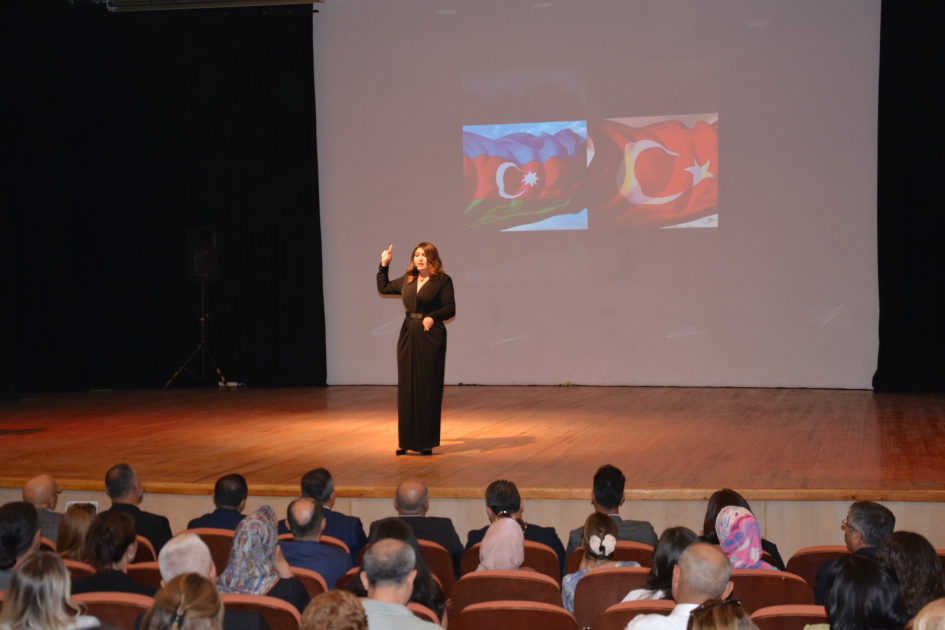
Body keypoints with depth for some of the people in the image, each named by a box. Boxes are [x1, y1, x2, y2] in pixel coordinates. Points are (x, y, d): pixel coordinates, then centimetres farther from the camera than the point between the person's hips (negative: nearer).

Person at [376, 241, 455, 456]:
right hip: (408, 335, 5)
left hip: (431, 336, -5)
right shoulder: (407, 280, 12)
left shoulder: (442, 280, -4)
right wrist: (384, 265, 17)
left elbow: (450, 309, -10)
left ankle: (427, 442, 5)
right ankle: (407, 440, 11)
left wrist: (432, 317, -26)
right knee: (407, 387, 5)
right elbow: (383, 288, 25)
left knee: (428, 388, -1)